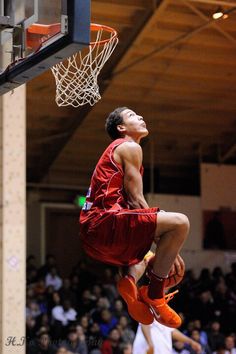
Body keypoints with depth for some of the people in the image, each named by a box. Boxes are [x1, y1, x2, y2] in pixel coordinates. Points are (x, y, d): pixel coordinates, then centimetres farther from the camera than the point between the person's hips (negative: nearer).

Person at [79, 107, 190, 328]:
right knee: (179, 223, -21)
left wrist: (163, 244, 17)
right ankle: (154, 294, -16)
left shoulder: (114, 150, 29)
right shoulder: (130, 147, 1)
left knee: (143, 255, 39)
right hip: (105, 220, -10)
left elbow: (131, 203, 24)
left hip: (91, 231, 10)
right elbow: (136, 200, -7)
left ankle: (130, 280, 3)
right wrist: (164, 242, -3)